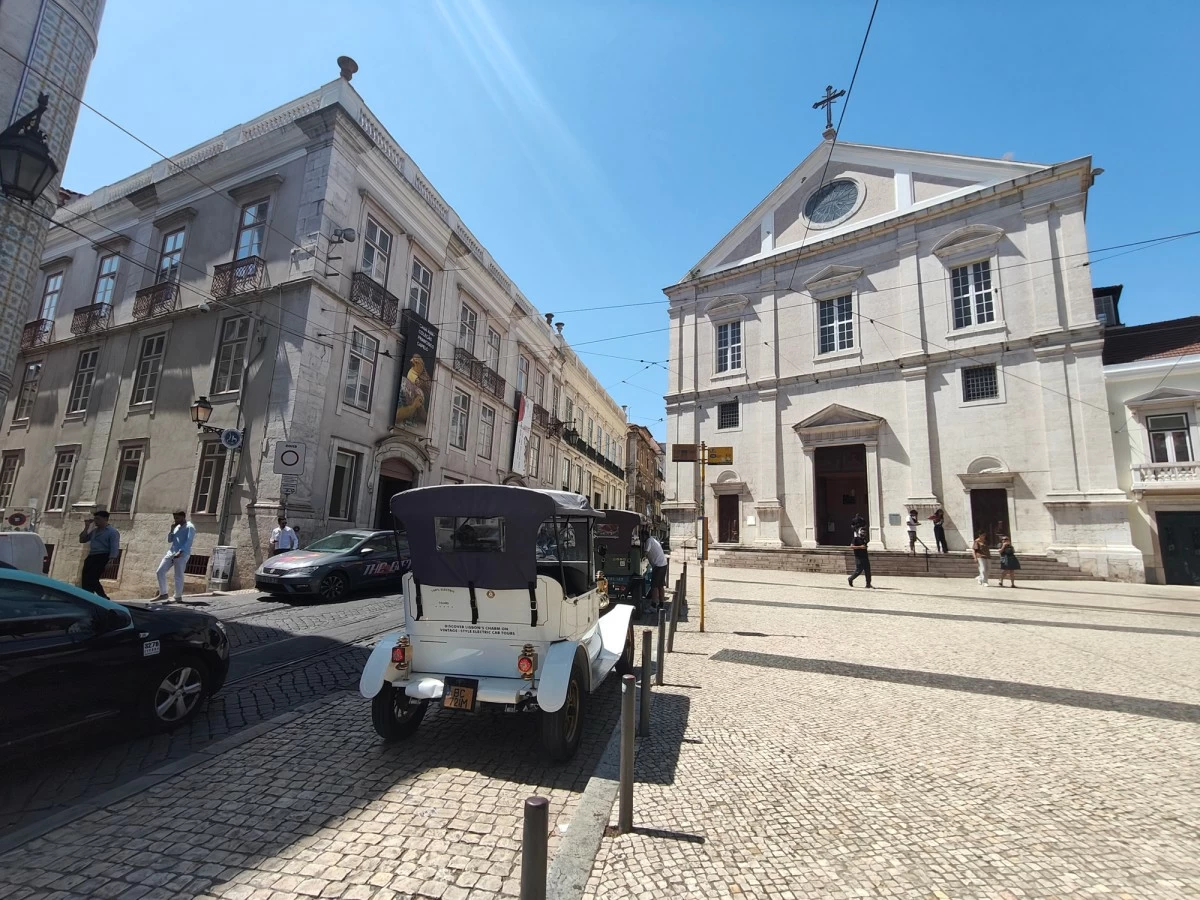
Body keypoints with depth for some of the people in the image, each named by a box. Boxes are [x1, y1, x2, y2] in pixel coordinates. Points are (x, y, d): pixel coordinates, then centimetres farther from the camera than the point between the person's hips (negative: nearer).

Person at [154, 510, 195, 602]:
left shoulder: (190, 527, -6)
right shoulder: (177, 527, 19)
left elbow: (188, 542, -15)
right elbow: (169, 540, 20)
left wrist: (180, 552, -26)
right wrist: (171, 530, 4)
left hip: (182, 555, -8)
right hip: (171, 553, 8)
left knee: (178, 576, -4)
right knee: (160, 572, 1)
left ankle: (178, 597, 6)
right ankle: (163, 594, 12)